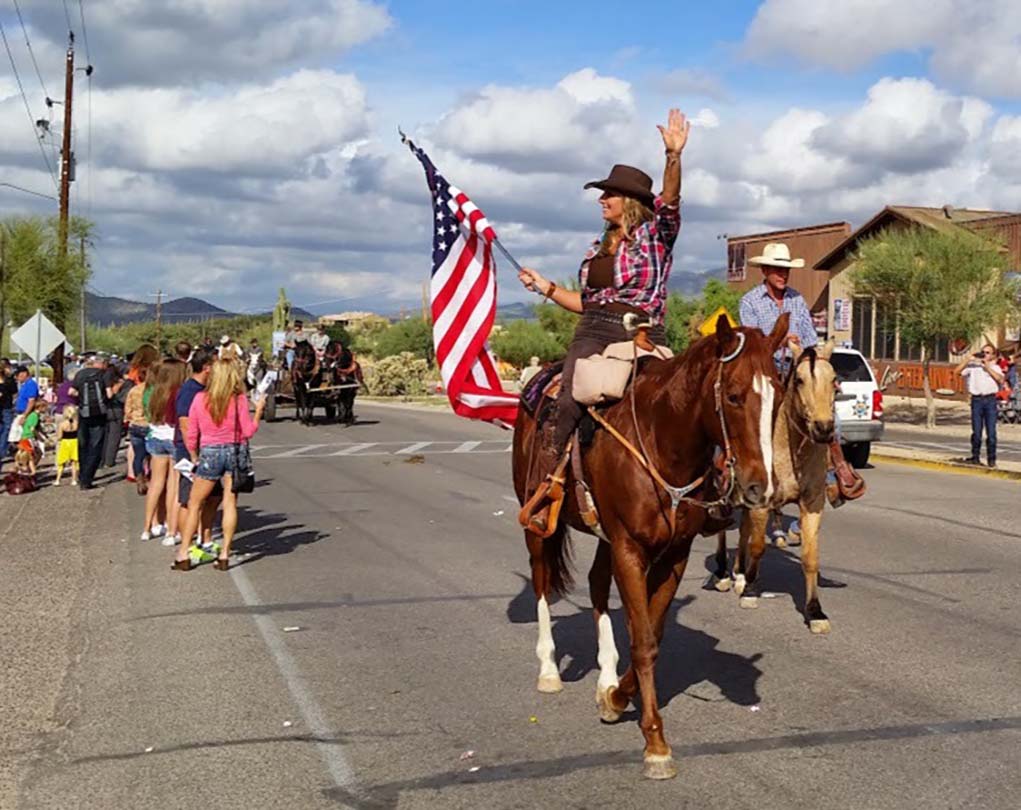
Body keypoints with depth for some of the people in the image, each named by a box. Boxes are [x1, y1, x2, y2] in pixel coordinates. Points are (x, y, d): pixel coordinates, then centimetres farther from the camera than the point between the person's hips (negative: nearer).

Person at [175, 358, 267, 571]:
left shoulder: (200, 398, -3)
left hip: (209, 452, 0)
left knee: (194, 505, 9)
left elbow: (191, 435, 0)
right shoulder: (239, 399, -7)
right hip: (234, 452, 0)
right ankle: (224, 554, 3)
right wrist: (259, 410, 6)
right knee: (230, 504, 6)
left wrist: (194, 458, 13)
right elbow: (248, 431, -6)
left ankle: (183, 554, 6)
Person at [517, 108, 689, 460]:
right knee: (571, 399, -20)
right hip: (594, 332, 4)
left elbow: (670, 200, -15)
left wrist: (673, 156, -30)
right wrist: (547, 288, 18)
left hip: (640, 335, -4)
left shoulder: (655, 234, 5)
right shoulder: (599, 247, 22)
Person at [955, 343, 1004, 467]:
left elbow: (1000, 379, -7)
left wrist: (987, 367, -6)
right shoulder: (973, 366, 11)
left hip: (990, 400, 0)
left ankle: (991, 458, 6)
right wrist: (968, 359, -3)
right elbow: (958, 371, 0)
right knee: (976, 431, 3)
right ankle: (975, 457, 12)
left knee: (991, 431, -1)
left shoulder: (995, 367, 12)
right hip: (976, 399, 0)